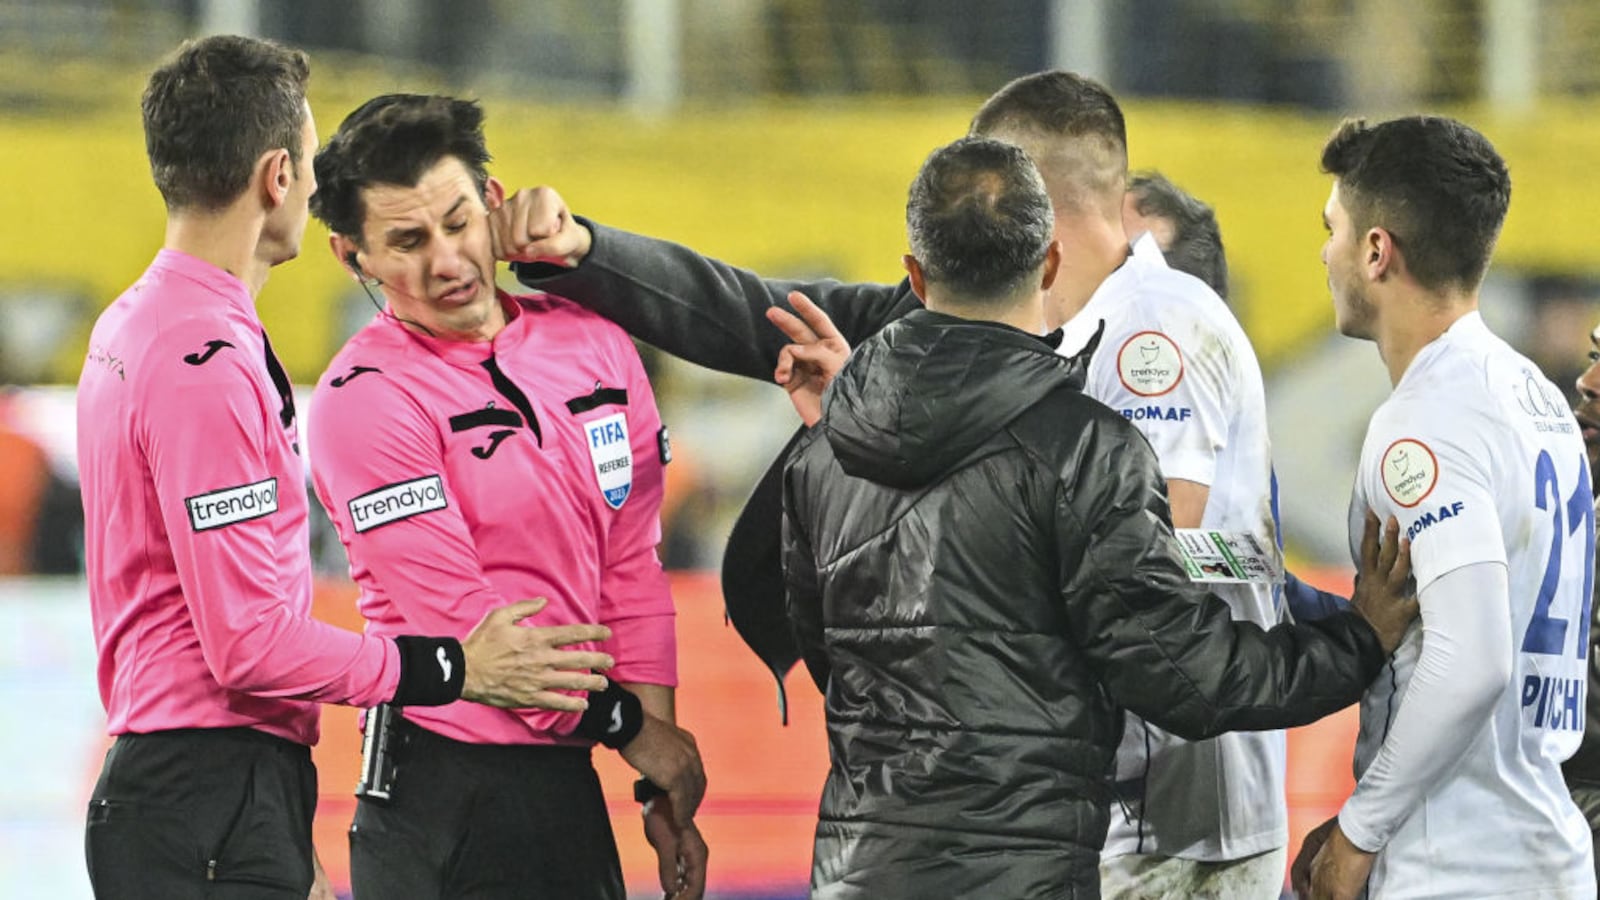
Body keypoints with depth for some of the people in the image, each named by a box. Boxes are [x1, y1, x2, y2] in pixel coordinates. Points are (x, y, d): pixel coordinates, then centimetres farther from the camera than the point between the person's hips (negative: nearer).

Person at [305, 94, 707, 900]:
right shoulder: (367, 399, -11)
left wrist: (665, 791, 7)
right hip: (447, 794, -6)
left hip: (569, 783, 6)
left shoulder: (592, 345, 8)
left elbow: (632, 574, 11)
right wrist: (632, 729, -5)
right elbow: (461, 619, -13)